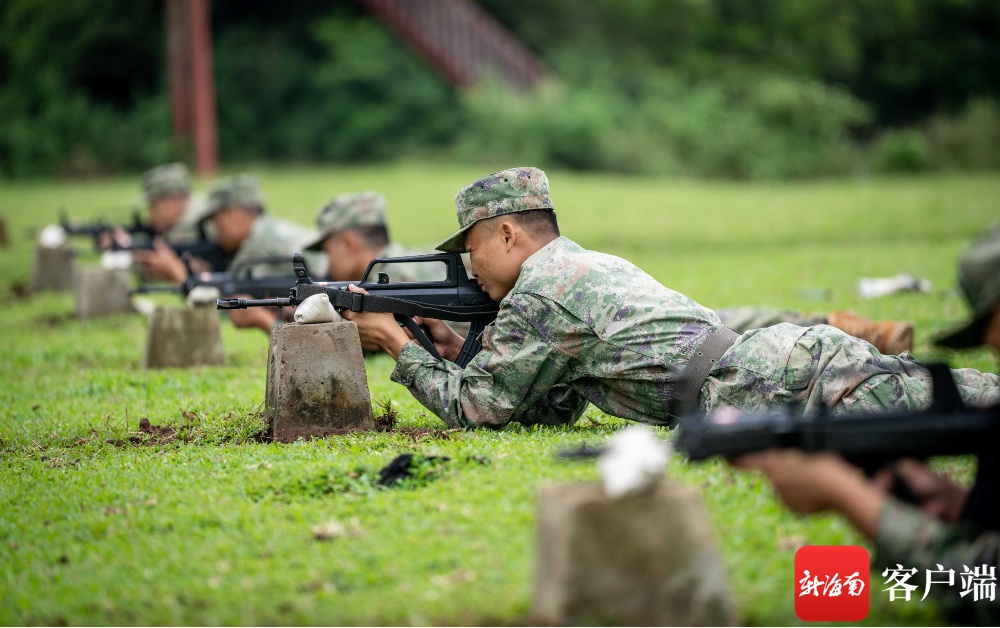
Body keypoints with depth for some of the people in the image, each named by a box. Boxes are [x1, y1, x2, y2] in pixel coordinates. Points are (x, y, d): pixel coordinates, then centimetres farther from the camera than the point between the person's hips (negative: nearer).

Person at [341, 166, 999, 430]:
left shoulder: (537, 295, 2)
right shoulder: (596, 265, 29)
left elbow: (479, 408, 10)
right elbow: (550, 409, 36)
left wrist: (404, 349, 23)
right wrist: (456, 349, 32)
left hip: (768, 388, -9)